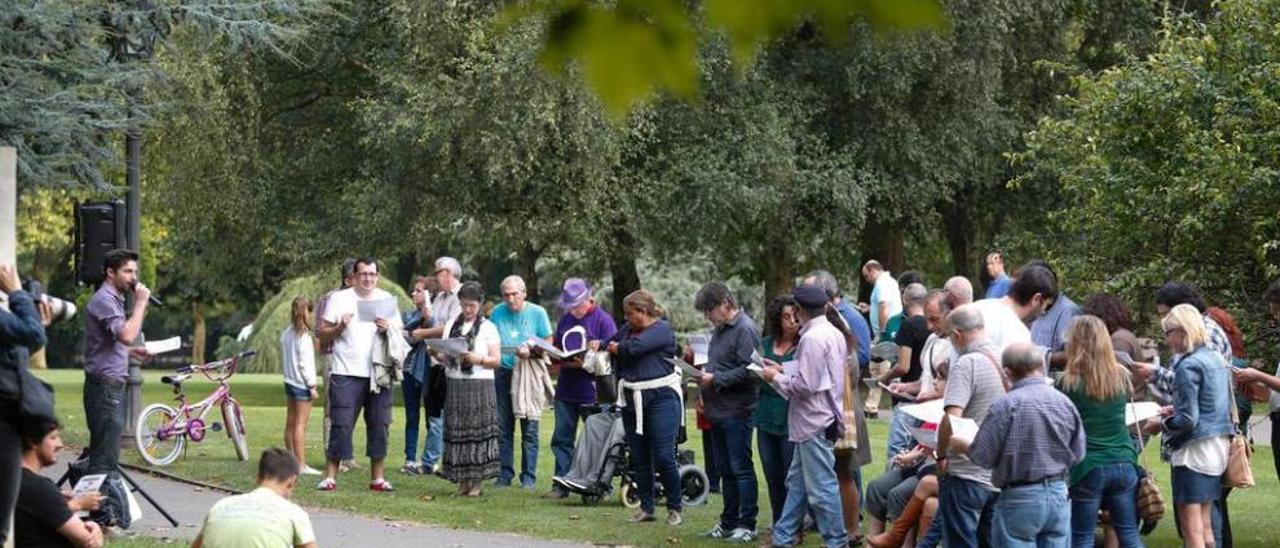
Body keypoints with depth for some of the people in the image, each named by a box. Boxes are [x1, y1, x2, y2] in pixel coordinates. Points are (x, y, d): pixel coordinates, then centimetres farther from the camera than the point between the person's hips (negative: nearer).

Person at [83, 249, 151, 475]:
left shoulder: (114, 299, 19)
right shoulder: (104, 300, -14)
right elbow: (127, 335, -27)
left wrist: (131, 352, 15)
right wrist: (140, 303, -18)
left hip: (114, 384, 11)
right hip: (105, 385, -11)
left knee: (105, 452, 14)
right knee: (105, 455, -13)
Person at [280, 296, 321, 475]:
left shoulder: (286, 334, 8)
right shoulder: (304, 336, -15)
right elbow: (305, 363, -17)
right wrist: (312, 385, -12)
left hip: (289, 381, 8)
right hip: (301, 383, -8)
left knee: (290, 422, 13)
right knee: (300, 423, -9)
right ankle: (301, 464, -10)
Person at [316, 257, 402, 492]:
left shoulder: (387, 300, 12)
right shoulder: (339, 299, 4)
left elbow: (401, 336, 12)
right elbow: (321, 333, 3)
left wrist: (388, 329, -8)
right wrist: (340, 327, -15)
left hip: (379, 373, 3)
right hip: (346, 373, -3)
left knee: (379, 424, 2)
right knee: (341, 425, -6)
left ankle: (378, 477, 7)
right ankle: (331, 476, -4)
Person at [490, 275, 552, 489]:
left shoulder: (537, 313, 1)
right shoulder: (497, 313, 7)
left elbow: (548, 343, 2)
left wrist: (530, 351, -17)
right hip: (503, 373, 2)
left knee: (529, 429, -2)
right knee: (503, 428, 4)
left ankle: (528, 476, 2)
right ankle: (505, 473, 11)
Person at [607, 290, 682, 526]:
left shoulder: (662, 329, -9)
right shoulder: (628, 329, 15)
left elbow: (634, 347, -18)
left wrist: (616, 348, -1)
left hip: (660, 398, -7)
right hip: (632, 399, 7)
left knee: (664, 457, -9)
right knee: (639, 459, 8)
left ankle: (675, 508, 2)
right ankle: (646, 508, 15)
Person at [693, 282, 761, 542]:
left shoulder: (745, 330, -14)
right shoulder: (719, 330, 16)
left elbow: (748, 371, -21)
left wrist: (715, 380, -17)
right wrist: (702, 377, 10)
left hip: (737, 412, -9)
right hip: (717, 411, 9)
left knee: (741, 469, -4)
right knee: (726, 470, 14)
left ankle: (747, 525, 1)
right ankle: (729, 522, 22)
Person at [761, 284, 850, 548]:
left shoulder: (812, 339, -19)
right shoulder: (835, 334, 10)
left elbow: (804, 385, -22)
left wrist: (776, 378, -7)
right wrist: (786, 371, 14)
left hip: (815, 423, -10)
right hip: (821, 418, 10)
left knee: (821, 486, -2)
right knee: (797, 481, 16)